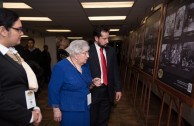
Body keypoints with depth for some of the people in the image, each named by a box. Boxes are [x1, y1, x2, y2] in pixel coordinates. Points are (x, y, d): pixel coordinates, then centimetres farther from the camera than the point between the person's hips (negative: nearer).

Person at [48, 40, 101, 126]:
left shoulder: (85, 65, 2)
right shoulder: (60, 67, -19)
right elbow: (53, 89, -15)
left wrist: (93, 83, -7)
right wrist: (56, 109, -13)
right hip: (69, 110, -6)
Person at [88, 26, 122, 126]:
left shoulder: (111, 51, 4)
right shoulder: (88, 51, -11)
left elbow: (115, 70, 8)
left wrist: (118, 88, 7)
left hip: (108, 90, 4)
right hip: (93, 90, -4)